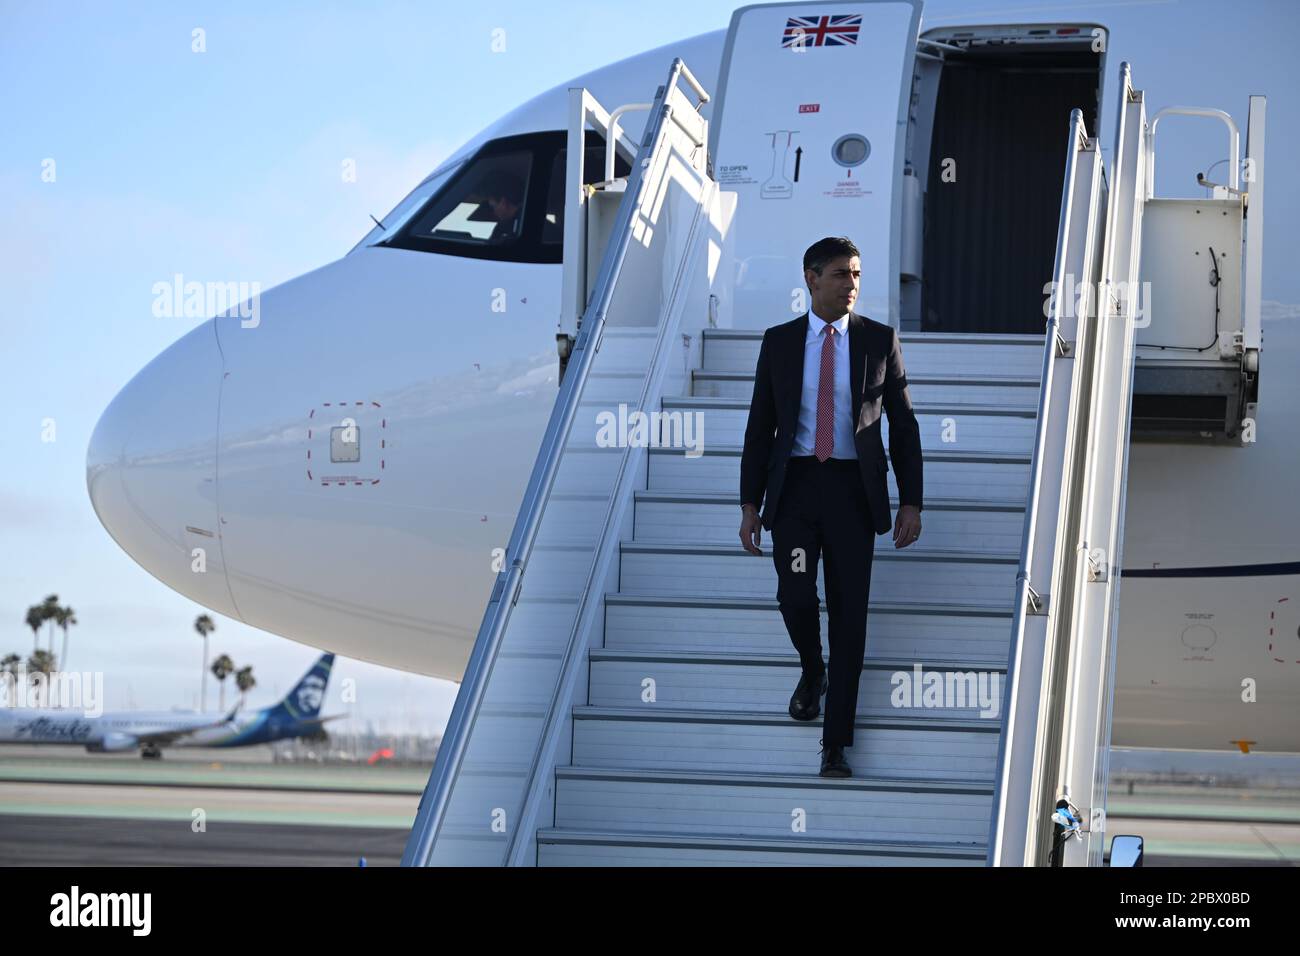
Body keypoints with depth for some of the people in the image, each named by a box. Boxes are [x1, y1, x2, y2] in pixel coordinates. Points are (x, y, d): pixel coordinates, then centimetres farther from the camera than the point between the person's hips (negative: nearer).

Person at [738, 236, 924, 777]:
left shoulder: (879, 340, 3)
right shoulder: (779, 342, 5)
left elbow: (903, 425, 5)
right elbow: (760, 427, 7)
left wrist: (911, 503, 0)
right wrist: (750, 504, 2)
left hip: (853, 489, 0)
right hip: (794, 487, 1)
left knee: (849, 612, -3)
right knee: (795, 596, -14)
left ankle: (835, 746, 1)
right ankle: (812, 673, 22)